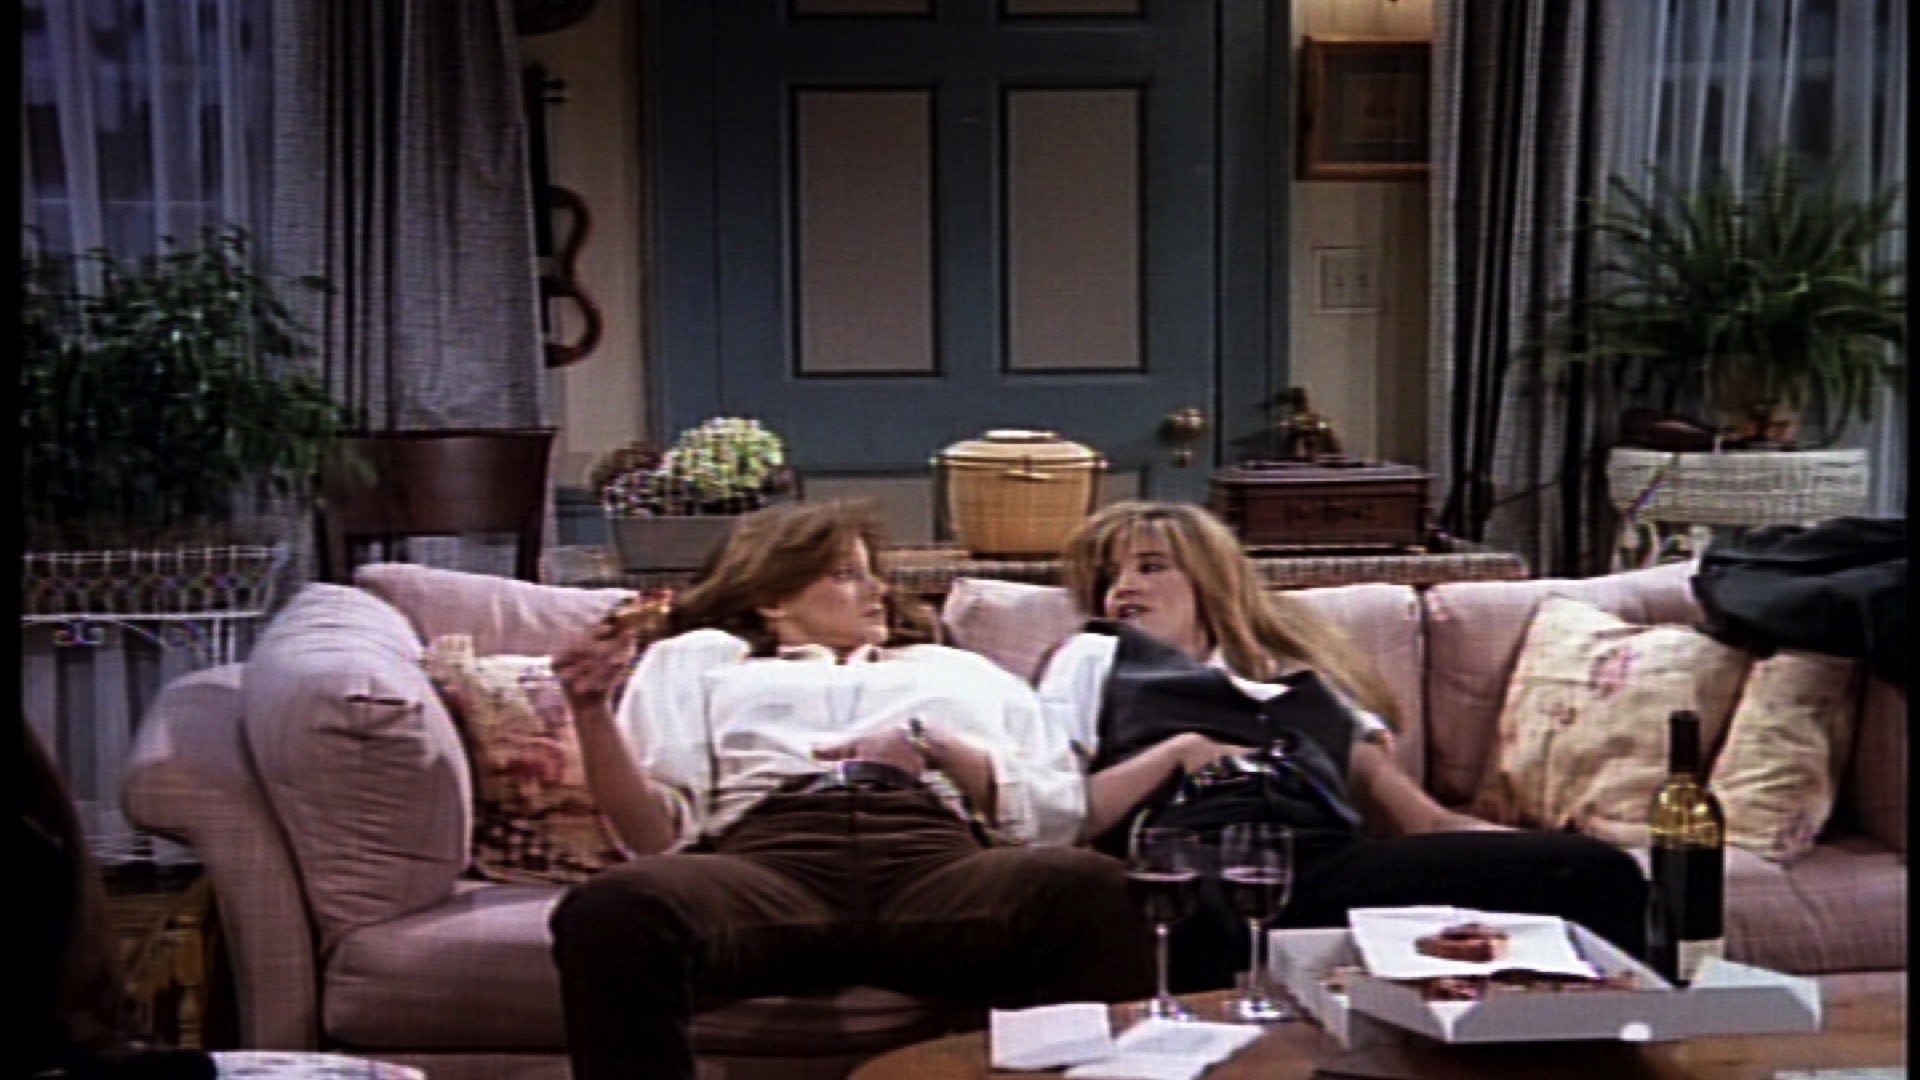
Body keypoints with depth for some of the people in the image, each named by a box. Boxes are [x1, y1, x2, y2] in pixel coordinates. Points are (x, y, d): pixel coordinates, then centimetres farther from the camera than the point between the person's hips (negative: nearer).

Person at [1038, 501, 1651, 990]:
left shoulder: (1306, 681, 36)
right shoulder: (1098, 657, 29)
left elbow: (1421, 820, 24)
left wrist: (1555, 852, 9)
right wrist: (1176, 752, 5)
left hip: (1335, 862, 4)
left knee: (1594, 870, -22)